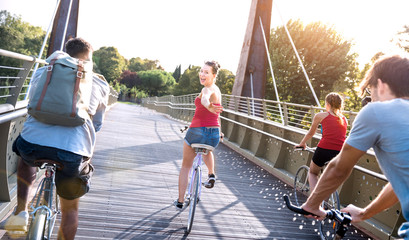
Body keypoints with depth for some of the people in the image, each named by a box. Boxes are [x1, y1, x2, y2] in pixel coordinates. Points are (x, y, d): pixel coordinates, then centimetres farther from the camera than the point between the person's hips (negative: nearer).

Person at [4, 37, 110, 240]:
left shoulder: (42, 73, 17)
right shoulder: (100, 84, 16)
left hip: (33, 142, 1)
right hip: (74, 151, -1)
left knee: (26, 159, 39)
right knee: (70, 209, 22)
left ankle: (21, 212, 29)